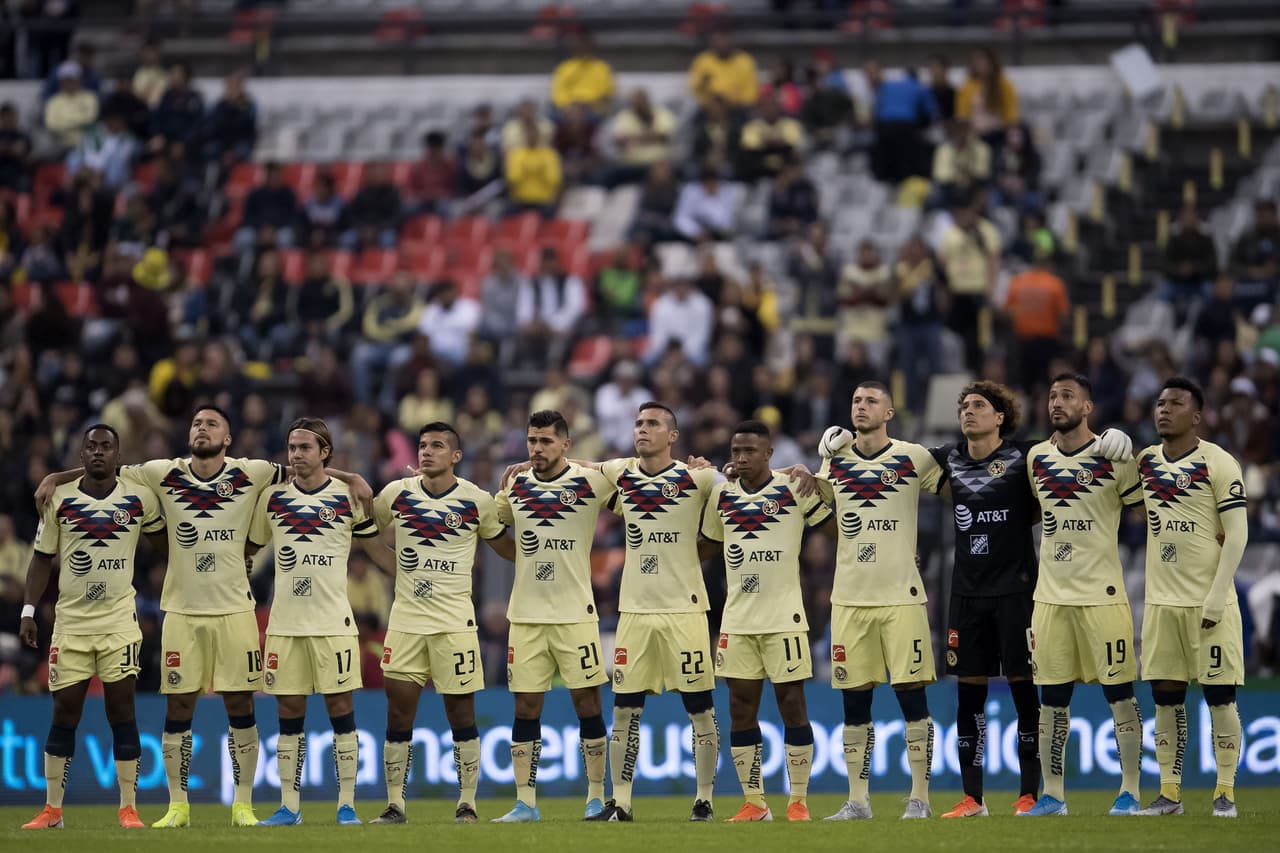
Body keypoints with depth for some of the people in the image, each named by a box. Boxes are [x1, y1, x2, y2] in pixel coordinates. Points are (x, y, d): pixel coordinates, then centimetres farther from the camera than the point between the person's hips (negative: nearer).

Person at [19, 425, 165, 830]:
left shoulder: (140, 499, 0)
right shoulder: (59, 499, 1)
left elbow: (163, 543, 16)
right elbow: (42, 558, 6)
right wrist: (28, 610, 0)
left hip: (119, 620, -1)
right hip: (70, 620, 1)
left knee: (121, 709, -3)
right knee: (64, 712, 2)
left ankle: (128, 808, 0)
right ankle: (52, 809, 8)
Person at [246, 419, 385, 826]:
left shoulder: (348, 496, 1)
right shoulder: (272, 497, 7)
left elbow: (375, 548, 8)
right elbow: (247, 548, 18)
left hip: (333, 621, -2)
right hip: (285, 622, 2)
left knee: (340, 708, -2)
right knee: (289, 713, 3)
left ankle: (347, 804, 3)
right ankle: (289, 806, 8)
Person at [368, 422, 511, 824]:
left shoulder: (476, 500, -1)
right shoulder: (396, 494, 3)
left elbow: (508, 549, 13)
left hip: (454, 621, -2)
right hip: (405, 620, 2)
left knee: (461, 712, 1)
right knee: (398, 713, -1)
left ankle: (467, 803, 9)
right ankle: (394, 805, 6)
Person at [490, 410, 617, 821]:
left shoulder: (590, 482, -5)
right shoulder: (515, 487, 8)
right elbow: (490, 520, 27)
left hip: (575, 613, -3)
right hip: (525, 614, 3)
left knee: (586, 701, -1)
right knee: (525, 706, 2)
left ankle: (597, 797, 8)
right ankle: (525, 803, 6)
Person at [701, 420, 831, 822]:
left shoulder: (795, 488, -5)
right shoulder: (721, 494, 8)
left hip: (784, 616, -4)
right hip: (737, 619, 4)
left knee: (791, 702, -2)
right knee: (740, 706, 3)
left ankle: (798, 801, 5)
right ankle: (754, 803, 10)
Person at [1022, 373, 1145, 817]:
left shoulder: (1113, 457, -5)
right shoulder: (1036, 459, 9)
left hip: (1102, 593, -4)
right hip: (1051, 594, 5)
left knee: (1119, 694, -2)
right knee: (1052, 698, 6)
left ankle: (1129, 792, 4)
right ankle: (1052, 796, 13)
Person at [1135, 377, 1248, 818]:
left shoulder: (1217, 463, -8)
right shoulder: (1145, 461, 9)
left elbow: (1236, 534, -11)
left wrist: (1217, 595, -15)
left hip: (1209, 601, -5)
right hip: (1161, 600, 5)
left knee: (1219, 696, -2)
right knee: (1166, 697, 6)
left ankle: (1225, 793, 3)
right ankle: (1169, 793, 11)